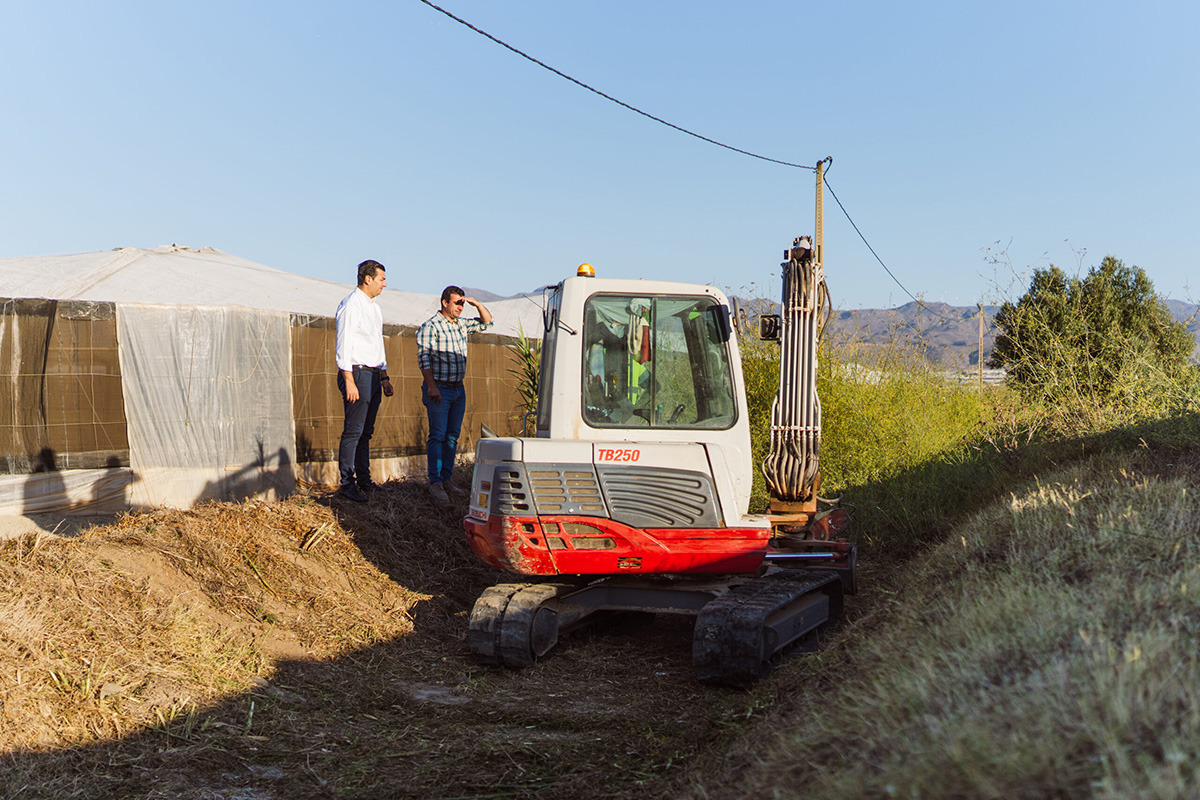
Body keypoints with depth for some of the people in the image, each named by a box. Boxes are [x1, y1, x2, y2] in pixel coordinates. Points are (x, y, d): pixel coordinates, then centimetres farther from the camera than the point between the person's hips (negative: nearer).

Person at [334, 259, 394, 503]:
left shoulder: (374, 307, 19)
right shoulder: (351, 305, -9)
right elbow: (343, 345, -15)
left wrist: (384, 377, 19)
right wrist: (349, 382, -20)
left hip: (373, 375, 9)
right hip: (357, 373, -9)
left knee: (366, 431, 11)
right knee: (353, 431, -8)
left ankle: (364, 480, 16)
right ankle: (346, 483, -5)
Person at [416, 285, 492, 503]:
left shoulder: (461, 325, 13)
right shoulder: (430, 326, -7)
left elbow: (487, 321, 23)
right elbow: (423, 358, -12)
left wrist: (476, 303, 5)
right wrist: (432, 387, -20)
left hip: (458, 389, 7)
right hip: (439, 389, -7)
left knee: (453, 436, 8)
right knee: (437, 435, -8)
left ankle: (446, 479, 13)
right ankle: (435, 483, -7)